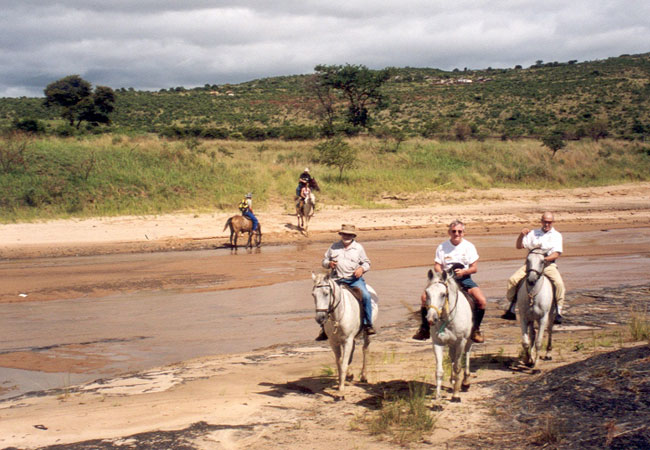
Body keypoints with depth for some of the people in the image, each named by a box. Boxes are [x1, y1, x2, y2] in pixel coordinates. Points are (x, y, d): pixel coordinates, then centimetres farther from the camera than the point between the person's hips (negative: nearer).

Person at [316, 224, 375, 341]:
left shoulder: (359, 247, 8)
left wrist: (362, 268, -9)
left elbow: (367, 263, 14)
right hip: (337, 280, 1)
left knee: (366, 296, -26)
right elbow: (324, 261, 17)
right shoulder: (334, 247, 10)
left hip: (354, 279, -1)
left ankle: (368, 324, -13)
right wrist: (329, 263, -7)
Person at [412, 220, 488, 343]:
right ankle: (425, 329, -4)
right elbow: (437, 266, 3)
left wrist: (464, 271, -20)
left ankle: (476, 330, -1)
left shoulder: (469, 246, 1)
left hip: (464, 278, -1)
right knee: (425, 297, -21)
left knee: (482, 301, -23)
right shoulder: (442, 247, 4)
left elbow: (474, 268, -1)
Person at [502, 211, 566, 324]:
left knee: (558, 283, -30)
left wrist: (544, 259, -23)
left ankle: (558, 312, -19)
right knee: (513, 280, -15)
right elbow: (519, 246, 14)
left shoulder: (556, 235, 7)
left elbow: (556, 254, -5)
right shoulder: (533, 233, 16)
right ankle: (511, 310, -5)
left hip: (548, 264, -3)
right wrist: (521, 235, -5)